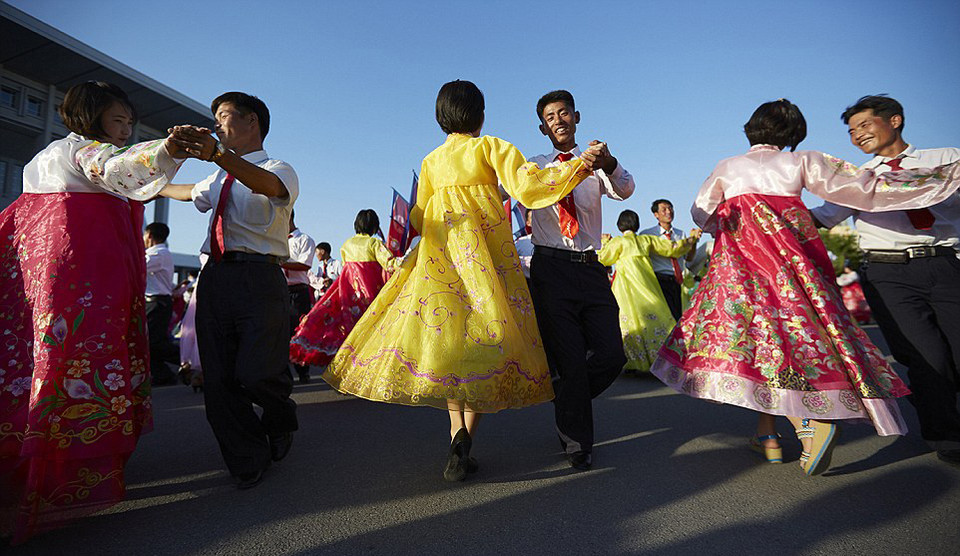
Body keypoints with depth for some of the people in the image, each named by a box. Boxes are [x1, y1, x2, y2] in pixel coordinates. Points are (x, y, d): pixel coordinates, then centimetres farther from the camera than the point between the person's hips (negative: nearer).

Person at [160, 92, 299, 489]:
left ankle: (281, 417, 21)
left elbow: (266, 185, -23)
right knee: (218, 380, 4)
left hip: (259, 279, -7)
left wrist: (217, 154, -38)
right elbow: (190, 192, 46)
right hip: (215, 278, 7)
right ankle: (249, 463, 21)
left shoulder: (279, 168, 2)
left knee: (254, 373, -15)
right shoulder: (220, 179, 24)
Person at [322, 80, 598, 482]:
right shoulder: (491, 146, 6)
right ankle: (466, 438, -13)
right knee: (484, 334, -3)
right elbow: (527, 187, -7)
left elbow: (420, 219, 16)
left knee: (447, 339, 5)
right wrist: (579, 164, 0)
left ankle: (458, 431, -6)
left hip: (440, 253, 3)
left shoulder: (429, 161, 16)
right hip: (487, 251, -3)